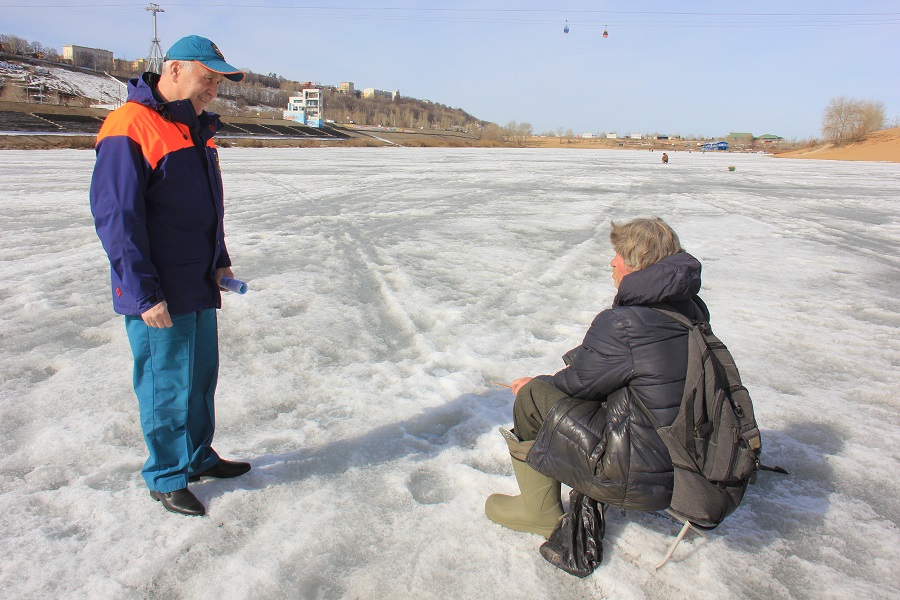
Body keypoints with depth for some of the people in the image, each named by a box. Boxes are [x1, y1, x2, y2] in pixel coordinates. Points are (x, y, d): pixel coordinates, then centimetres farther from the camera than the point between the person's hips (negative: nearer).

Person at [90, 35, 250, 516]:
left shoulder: (197, 128, 13)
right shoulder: (129, 129, -16)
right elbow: (116, 218, -19)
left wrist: (219, 261, 13)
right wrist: (145, 295, -20)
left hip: (200, 286, 9)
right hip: (158, 298, -8)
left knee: (202, 376, 17)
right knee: (167, 385, 4)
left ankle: (198, 457, 34)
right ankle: (166, 478, 21)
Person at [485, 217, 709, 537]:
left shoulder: (620, 324, -24)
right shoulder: (691, 309, 2)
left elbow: (581, 382, -9)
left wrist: (536, 386, 10)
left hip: (638, 477, -9)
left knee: (532, 397, 0)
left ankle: (540, 513, 18)